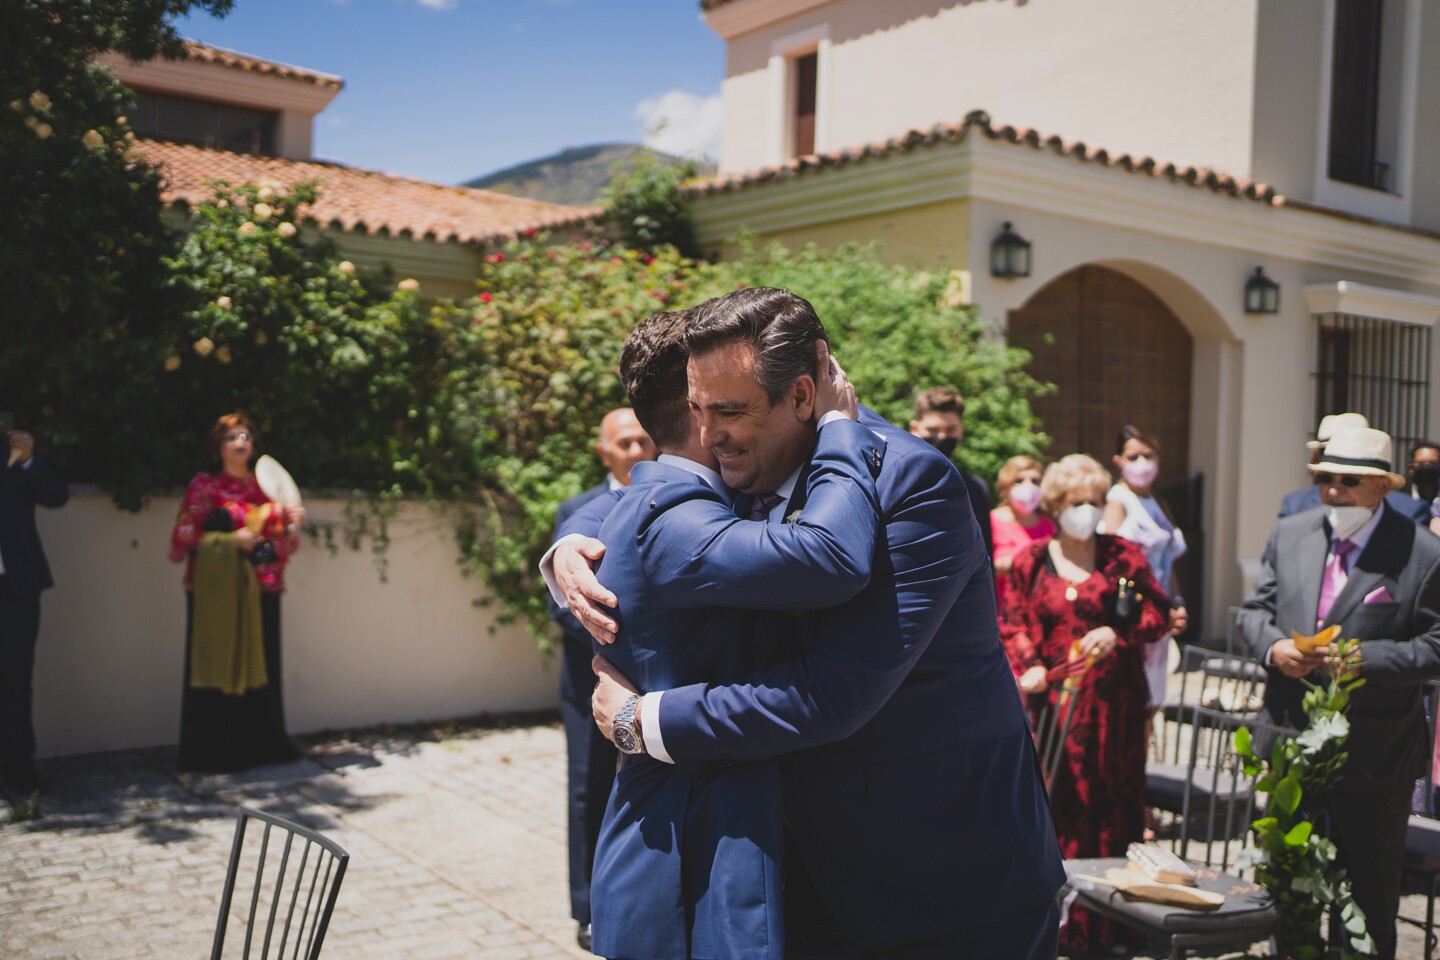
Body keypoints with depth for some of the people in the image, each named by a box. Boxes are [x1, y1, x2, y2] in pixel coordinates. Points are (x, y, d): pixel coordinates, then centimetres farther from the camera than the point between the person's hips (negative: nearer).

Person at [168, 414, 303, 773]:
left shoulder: (265, 486, 12)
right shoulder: (204, 485, 1)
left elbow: (283, 543, 13)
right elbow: (184, 537, -6)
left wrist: (293, 523, -7)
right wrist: (231, 539, -15)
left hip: (258, 589, 4)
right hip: (215, 591, -4)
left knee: (259, 664, 5)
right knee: (217, 665, -2)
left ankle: (261, 744, 14)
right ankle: (213, 752, 4)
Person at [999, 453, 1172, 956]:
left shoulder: (1123, 556, 7)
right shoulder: (1030, 561, 9)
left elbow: (1157, 614, 6)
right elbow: (1012, 625, 8)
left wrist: (1117, 635, -11)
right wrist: (1027, 667, -9)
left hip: (1112, 702, 0)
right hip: (1054, 698, 0)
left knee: (1111, 805, 1)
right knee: (1056, 806, -3)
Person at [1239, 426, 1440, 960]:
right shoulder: (1290, 534, 4)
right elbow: (1254, 609, 9)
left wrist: (1362, 657, -23)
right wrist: (1272, 647, -12)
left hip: (1374, 756, -4)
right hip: (1292, 742, 4)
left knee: (1369, 894, 12)